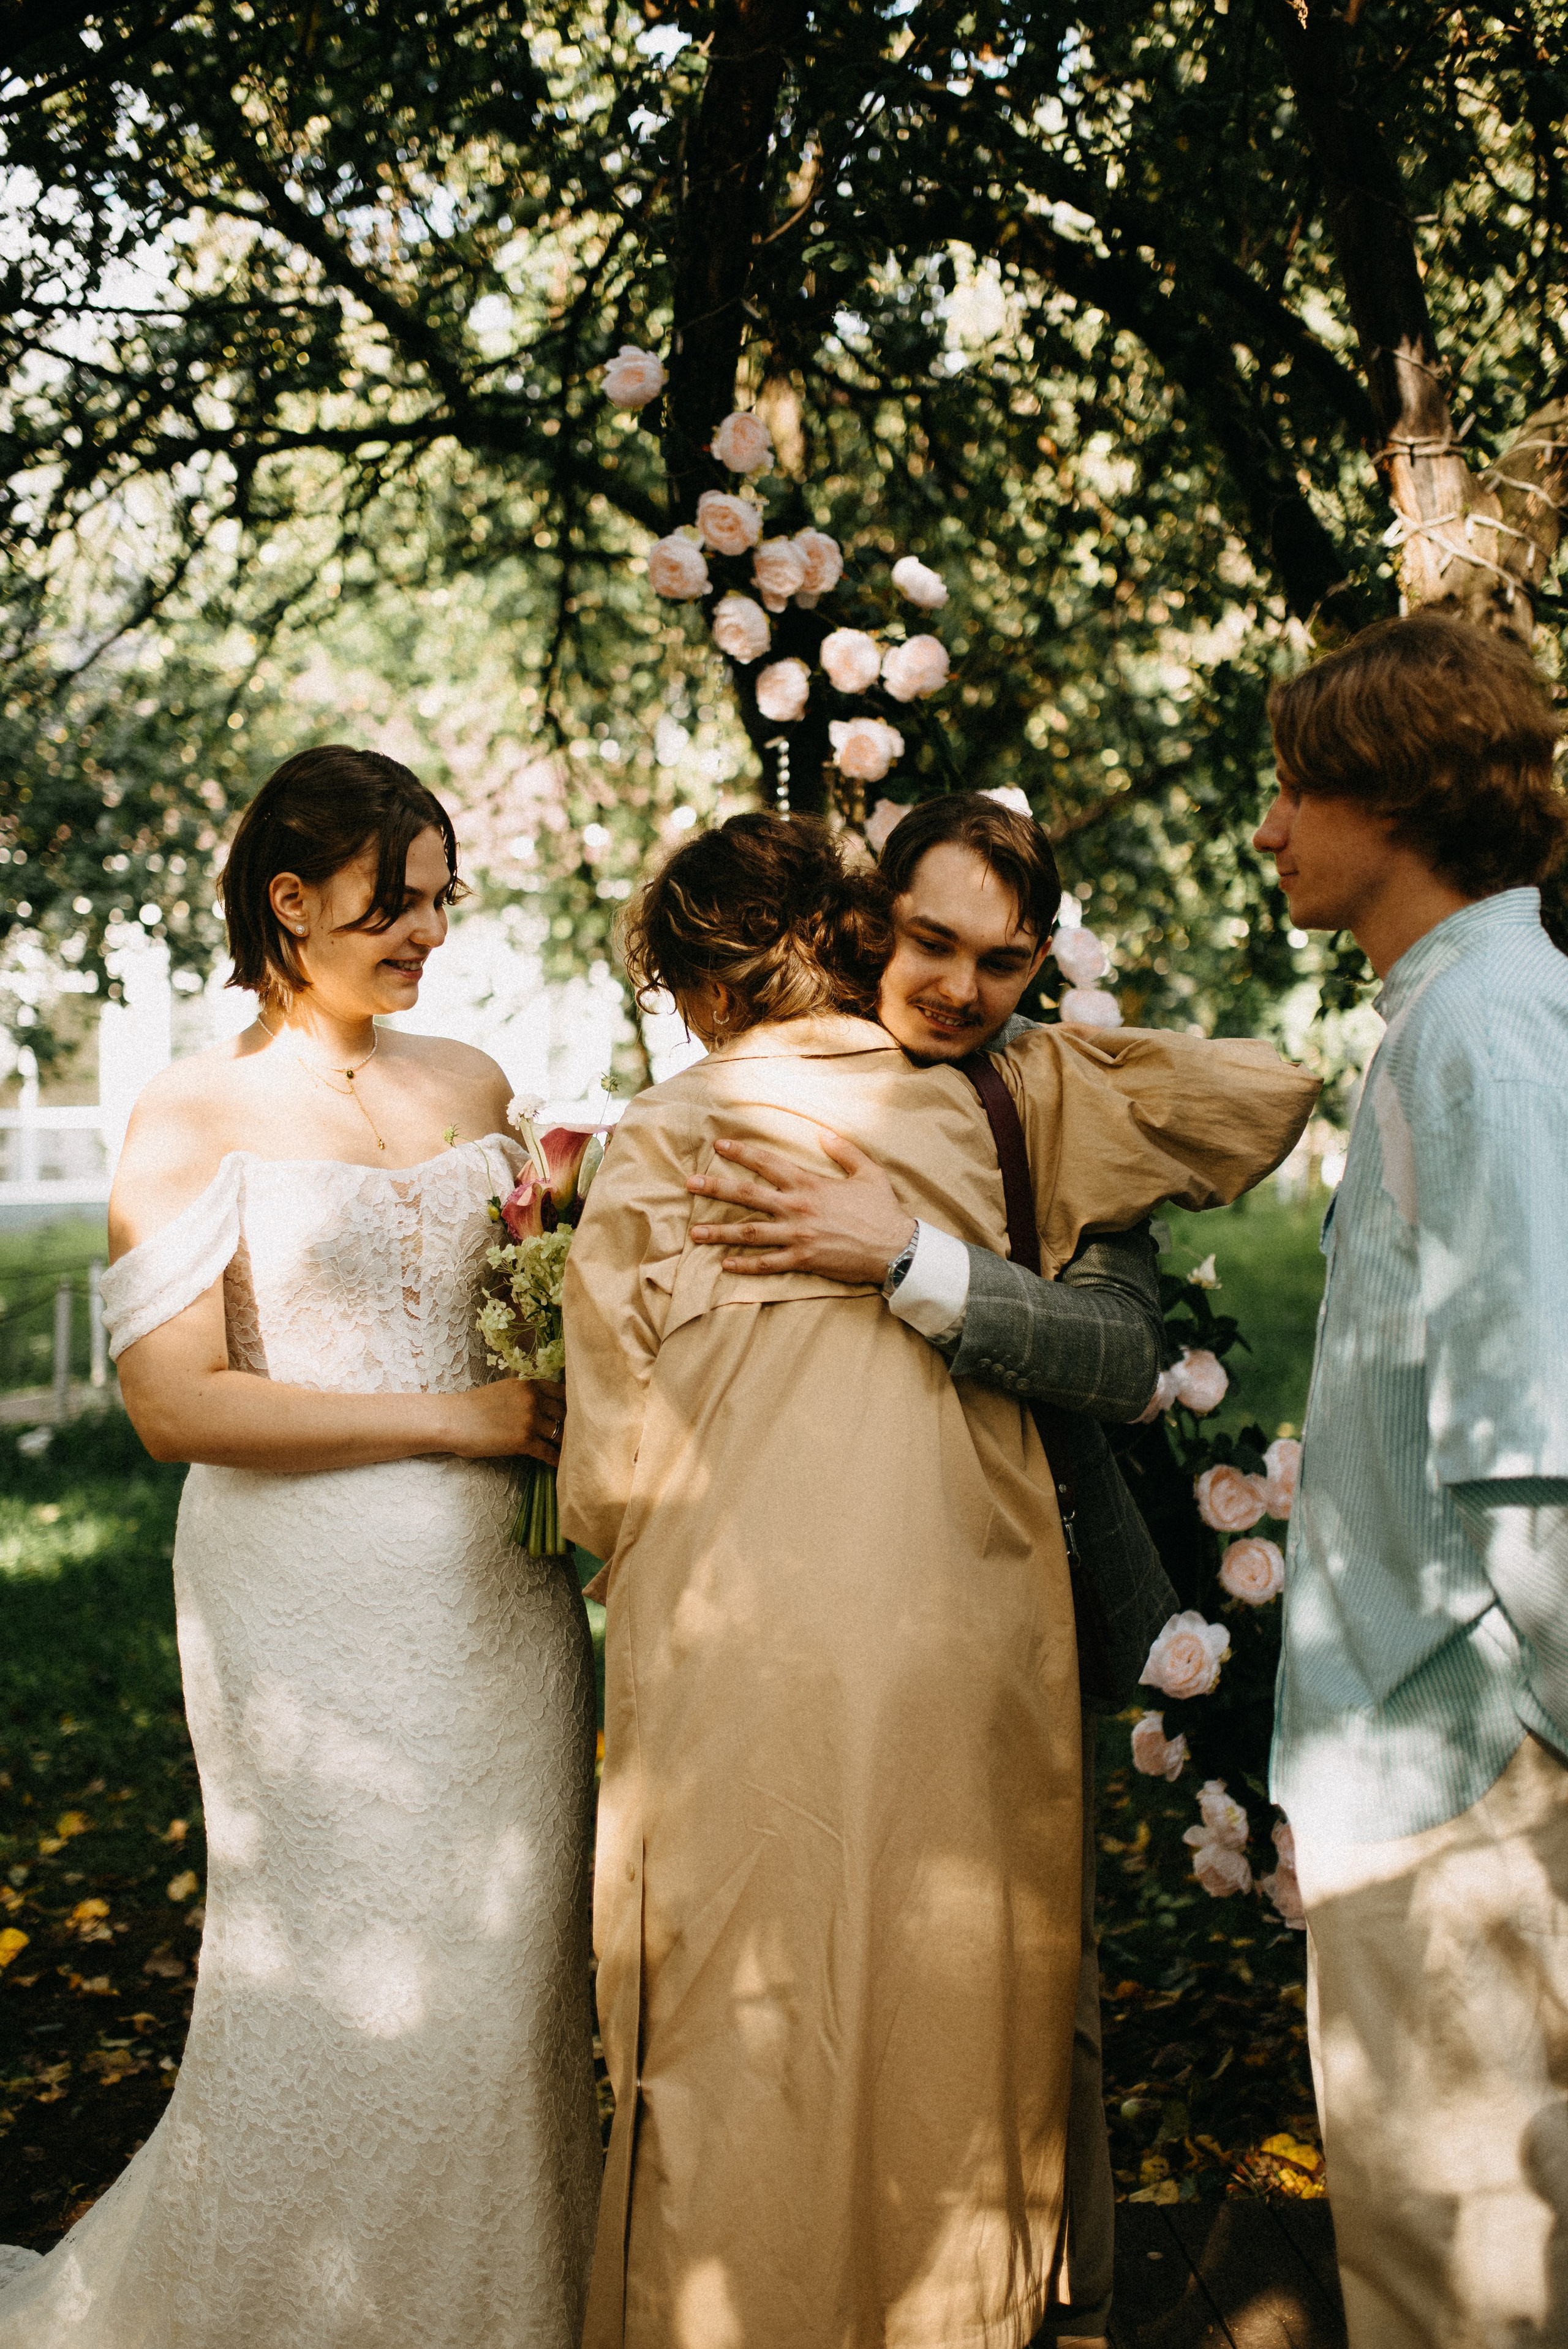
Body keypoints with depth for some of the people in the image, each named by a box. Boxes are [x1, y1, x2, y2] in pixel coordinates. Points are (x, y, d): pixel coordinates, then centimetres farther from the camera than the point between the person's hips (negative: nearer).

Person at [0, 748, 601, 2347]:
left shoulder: (468, 1084, 11)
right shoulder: (197, 1114, -5)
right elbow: (175, 1402, -12)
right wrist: (459, 1419, -14)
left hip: (500, 1598, 5)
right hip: (318, 1612, -5)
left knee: (505, 1990, 10)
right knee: (344, 2004, 0)